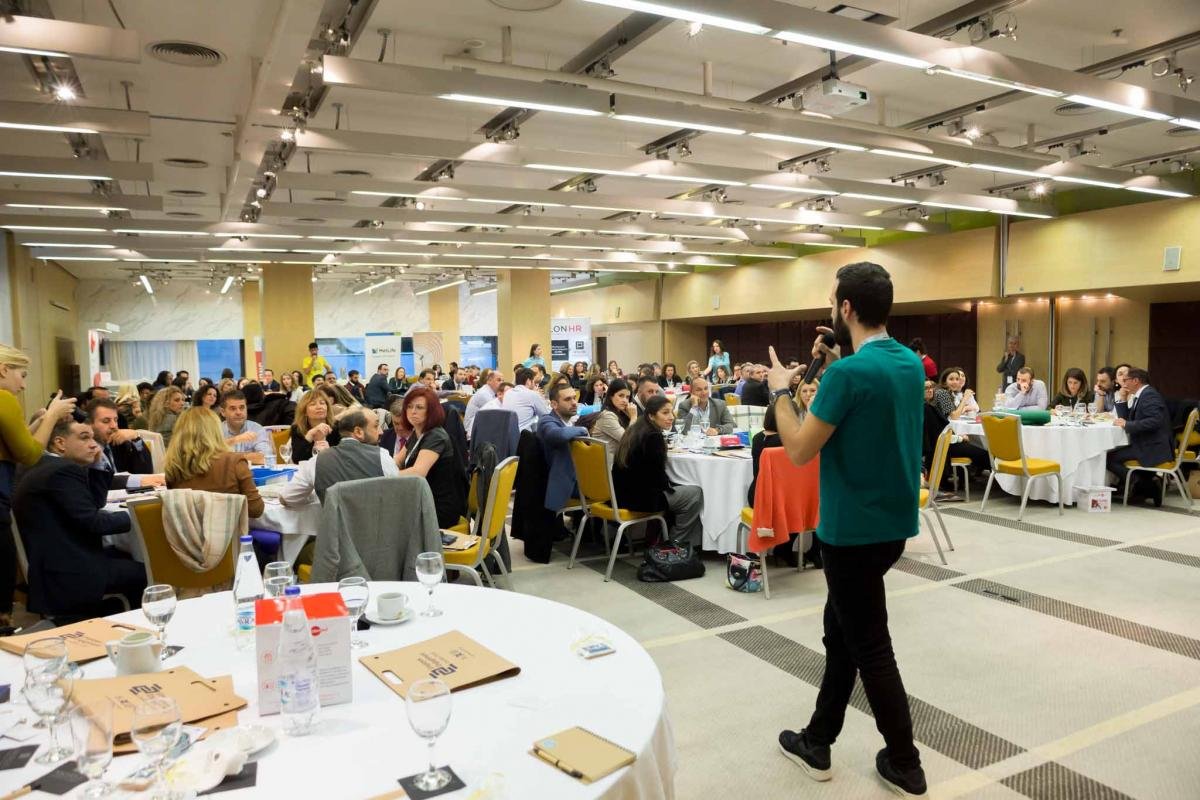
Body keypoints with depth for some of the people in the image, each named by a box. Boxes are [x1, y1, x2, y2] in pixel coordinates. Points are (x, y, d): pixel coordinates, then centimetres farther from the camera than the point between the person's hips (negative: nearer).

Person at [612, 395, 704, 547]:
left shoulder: (635, 429, 9)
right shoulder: (653, 436, -19)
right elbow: (659, 477, -14)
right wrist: (671, 486, 3)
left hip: (622, 494, 10)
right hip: (638, 499, -10)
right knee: (695, 494, 2)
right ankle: (676, 543, 16)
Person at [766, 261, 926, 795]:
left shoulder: (849, 372, -22)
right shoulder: (911, 363, 4)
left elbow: (799, 451, -17)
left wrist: (780, 391, -4)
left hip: (854, 531, -9)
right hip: (892, 523, 9)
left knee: (870, 649, 6)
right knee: (840, 631, 19)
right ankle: (816, 743, 32)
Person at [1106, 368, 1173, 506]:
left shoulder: (1150, 395, -14)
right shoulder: (1139, 396, 17)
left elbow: (1155, 421, -27)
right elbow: (1125, 419, 19)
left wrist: (1127, 424, -21)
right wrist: (1122, 400, 9)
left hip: (1153, 448, -11)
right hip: (1144, 445, 11)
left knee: (1108, 457, -16)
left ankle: (1145, 486, -6)